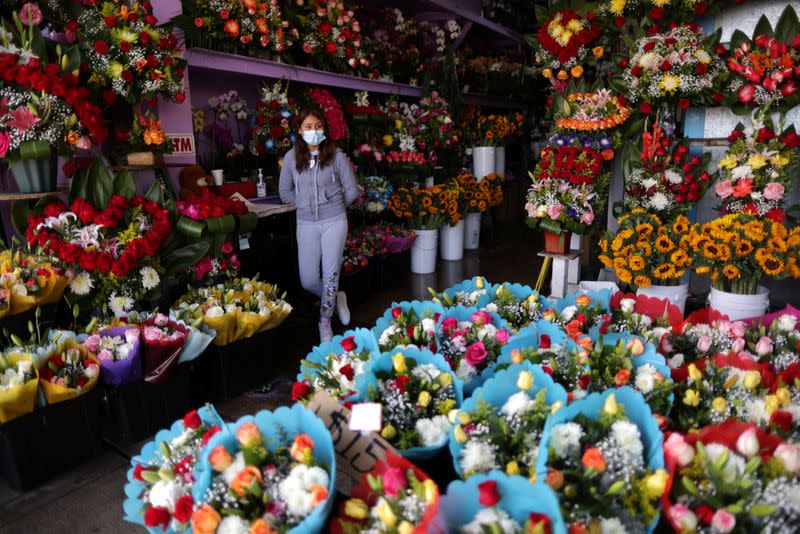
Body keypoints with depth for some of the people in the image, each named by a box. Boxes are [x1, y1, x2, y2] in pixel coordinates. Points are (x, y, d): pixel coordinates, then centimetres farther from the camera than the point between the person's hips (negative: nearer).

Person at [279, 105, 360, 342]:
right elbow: (285, 192, 12)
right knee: (308, 281, 2)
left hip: (334, 222, -2)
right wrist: (306, 205, 7)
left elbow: (352, 191, 1)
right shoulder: (291, 157, 1)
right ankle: (336, 298, 33)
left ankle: (325, 321, 22)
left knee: (330, 275, 2)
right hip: (305, 224, 3)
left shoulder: (337, 156, -6)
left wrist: (335, 206, 10)